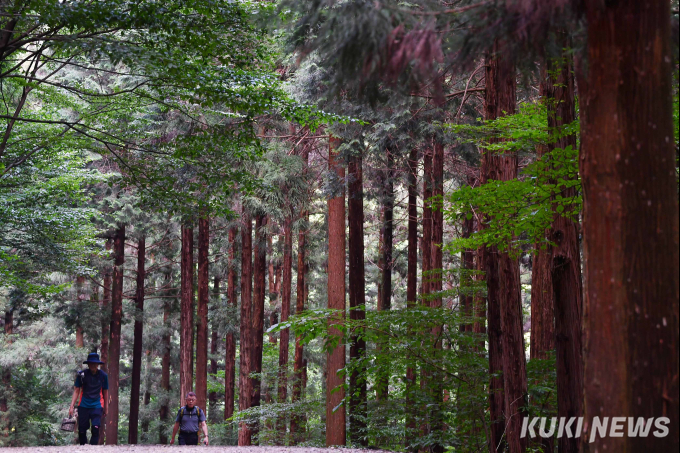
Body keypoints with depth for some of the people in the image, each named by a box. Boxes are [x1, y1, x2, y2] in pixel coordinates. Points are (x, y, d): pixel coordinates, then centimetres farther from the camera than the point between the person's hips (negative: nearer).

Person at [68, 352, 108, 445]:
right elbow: (76, 391, 3)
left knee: (95, 429, -16)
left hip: (97, 406, -1)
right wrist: (71, 407, -2)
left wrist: (106, 408, 15)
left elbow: (105, 392, 11)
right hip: (83, 406, 1)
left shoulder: (103, 376, 1)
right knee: (82, 430, 3)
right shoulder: (82, 375, -2)